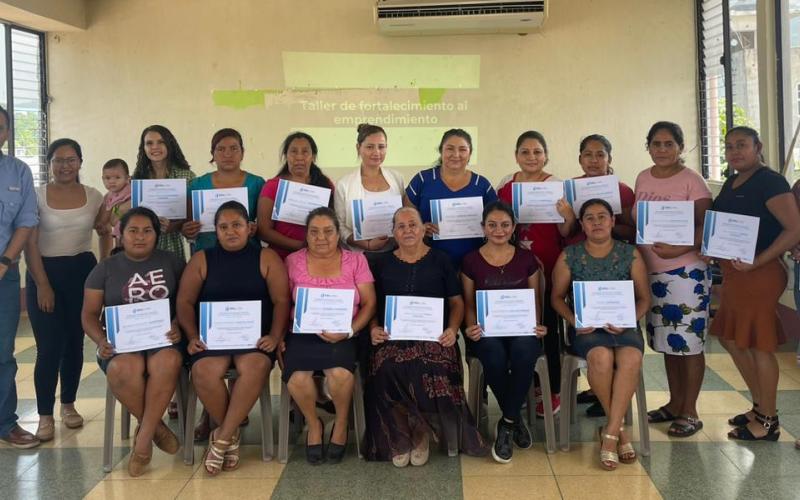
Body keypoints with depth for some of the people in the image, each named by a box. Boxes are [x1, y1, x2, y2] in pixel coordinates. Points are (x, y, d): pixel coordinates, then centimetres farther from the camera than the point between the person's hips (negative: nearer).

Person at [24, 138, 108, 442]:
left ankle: (68, 404, 25)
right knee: (48, 346, -5)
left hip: (82, 271, 2)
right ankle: (45, 415, 4)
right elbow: (30, 244, -6)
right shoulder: (37, 196, -4)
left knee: (75, 342, 10)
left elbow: (105, 235, 14)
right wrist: (42, 285, -11)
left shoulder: (94, 197, 3)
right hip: (45, 271, -2)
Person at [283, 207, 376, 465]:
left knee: (340, 373, -32)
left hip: (342, 336, 0)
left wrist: (350, 331, -13)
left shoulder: (355, 260, 9)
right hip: (302, 334, 1)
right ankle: (313, 424, 4)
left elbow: (369, 303, 3)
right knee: (297, 378, -29)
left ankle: (341, 423, 1)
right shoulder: (293, 262, 10)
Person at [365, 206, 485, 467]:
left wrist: (452, 329, -4)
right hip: (392, 337, 1)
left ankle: (421, 431, -6)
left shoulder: (440, 260, 15)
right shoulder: (381, 263, 19)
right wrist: (373, 328, -2)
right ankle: (399, 438, -10)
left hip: (433, 336, -1)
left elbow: (456, 301, 14)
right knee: (387, 370, -33)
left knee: (434, 371, -35)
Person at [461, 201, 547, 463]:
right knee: (494, 355, -36)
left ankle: (507, 422, -16)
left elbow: (535, 300, 13)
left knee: (524, 351, -36)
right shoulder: (471, 261, 9)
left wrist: (537, 325, -6)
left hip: (521, 327, 1)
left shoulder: (526, 259, 11)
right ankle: (515, 419, -10)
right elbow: (469, 303, 10)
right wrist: (471, 327, -9)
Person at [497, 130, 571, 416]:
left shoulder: (557, 186, -4)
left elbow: (566, 233, -4)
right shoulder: (505, 184, 7)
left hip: (546, 268, -4)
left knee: (547, 328, 1)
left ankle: (553, 391, 14)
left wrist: (568, 217, -24)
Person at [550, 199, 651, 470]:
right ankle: (619, 429, -13)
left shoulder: (630, 254, 8)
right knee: (601, 357, -34)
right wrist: (573, 320, -10)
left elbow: (644, 298, 8)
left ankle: (610, 433, -24)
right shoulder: (569, 256, 7)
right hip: (586, 327, -1)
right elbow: (557, 296, 9)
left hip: (623, 325, 1)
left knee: (631, 358, -34)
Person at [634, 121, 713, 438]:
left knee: (688, 342, 0)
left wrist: (680, 249, -27)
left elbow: (706, 227, -12)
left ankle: (690, 412, 12)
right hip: (651, 271, 6)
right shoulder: (643, 179, 9)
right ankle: (675, 404, 28)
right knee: (667, 342, 15)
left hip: (686, 271, -6)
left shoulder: (691, 181, -9)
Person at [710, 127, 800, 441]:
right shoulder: (731, 183, 13)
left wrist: (757, 261, -25)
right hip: (733, 273, 9)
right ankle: (761, 406, 31)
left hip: (759, 274, -9)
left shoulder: (769, 182, -13)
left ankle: (768, 422, 13)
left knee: (759, 345, -1)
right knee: (730, 338, 16)